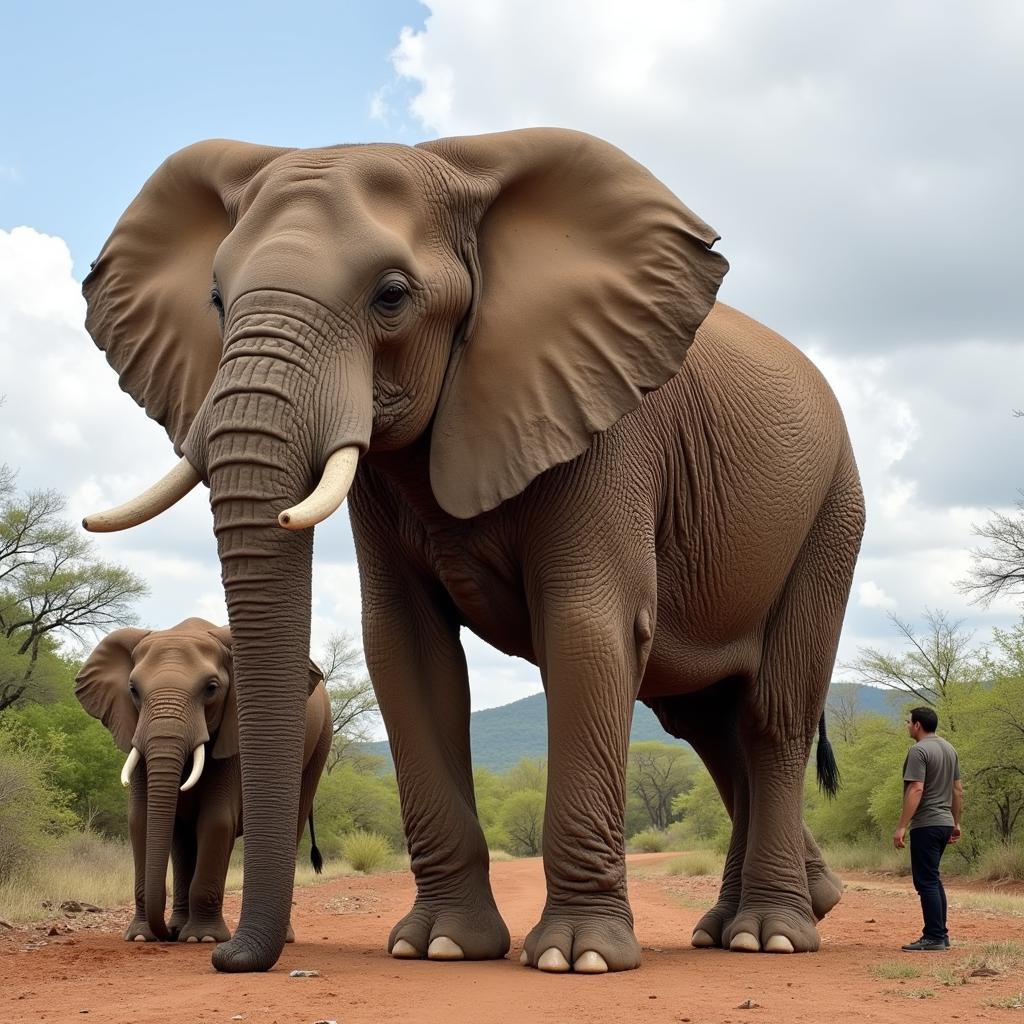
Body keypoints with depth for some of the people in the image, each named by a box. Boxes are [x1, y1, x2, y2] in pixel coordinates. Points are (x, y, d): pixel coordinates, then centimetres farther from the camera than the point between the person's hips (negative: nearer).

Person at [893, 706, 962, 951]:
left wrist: (901, 827, -21)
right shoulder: (949, 749, 15)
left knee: (926, 881, -6)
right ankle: (940, 934, 20)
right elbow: (958, 789, 18)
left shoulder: (919, 751, -14)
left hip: (926, 825, -9)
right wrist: (956, 823, 24)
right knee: (933, 879, 17)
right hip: (945, 822, 9)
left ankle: (934, 938, -7)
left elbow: (916, 790, -21)